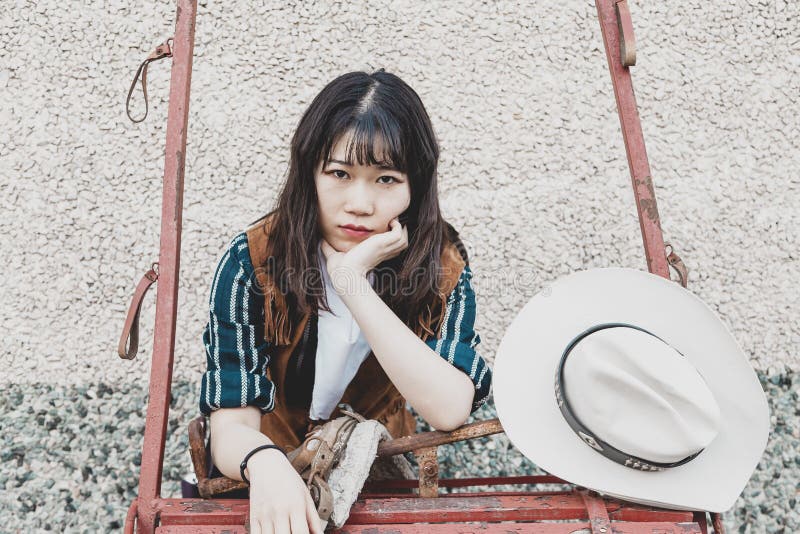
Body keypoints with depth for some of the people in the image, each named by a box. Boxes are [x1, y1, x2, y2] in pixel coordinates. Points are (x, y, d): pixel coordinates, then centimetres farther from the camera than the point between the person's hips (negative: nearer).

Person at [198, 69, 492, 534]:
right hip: (272, 479, -1)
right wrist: (265, 463, -44)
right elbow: (231, 424, -21)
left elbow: (451, 410, -28)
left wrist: (351, 281, -32)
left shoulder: (442, 264, -15)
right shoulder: (253, 261, -18)